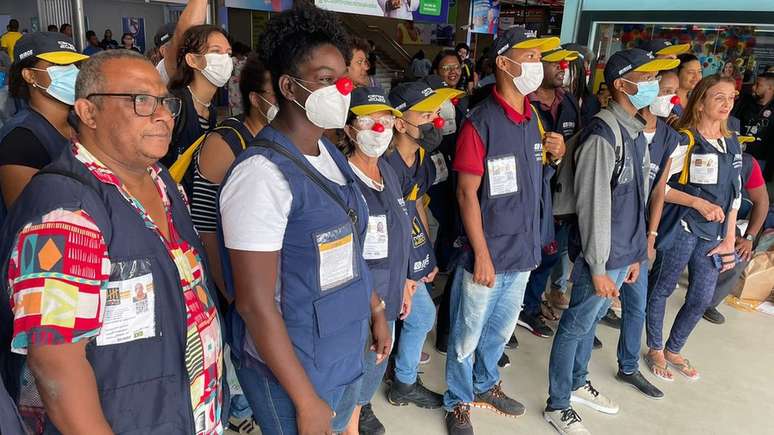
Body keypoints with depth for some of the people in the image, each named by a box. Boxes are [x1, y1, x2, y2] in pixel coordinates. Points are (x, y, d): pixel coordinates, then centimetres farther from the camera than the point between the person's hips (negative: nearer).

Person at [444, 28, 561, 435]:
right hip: (488, 253, -7)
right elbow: (467, 193, -17)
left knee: (501, 329, 23)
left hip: (522, 251, 7)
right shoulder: (480, 122, -16)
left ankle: (485, 385, 46)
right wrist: (481, 254, -17)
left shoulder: (533, 117, 6)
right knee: (467, 335, 11)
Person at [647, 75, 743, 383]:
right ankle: (655, 350, 26)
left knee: (702, 298, 13)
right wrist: (698, 202, -20)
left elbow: (734, 194, 13)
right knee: (662, 289, 7)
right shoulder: (685, 140, -11)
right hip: (681, 229, -7)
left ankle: (673, 350, 32)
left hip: (713, 234, 7)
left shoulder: (732, 143, 10)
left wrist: (729, 238, 10)